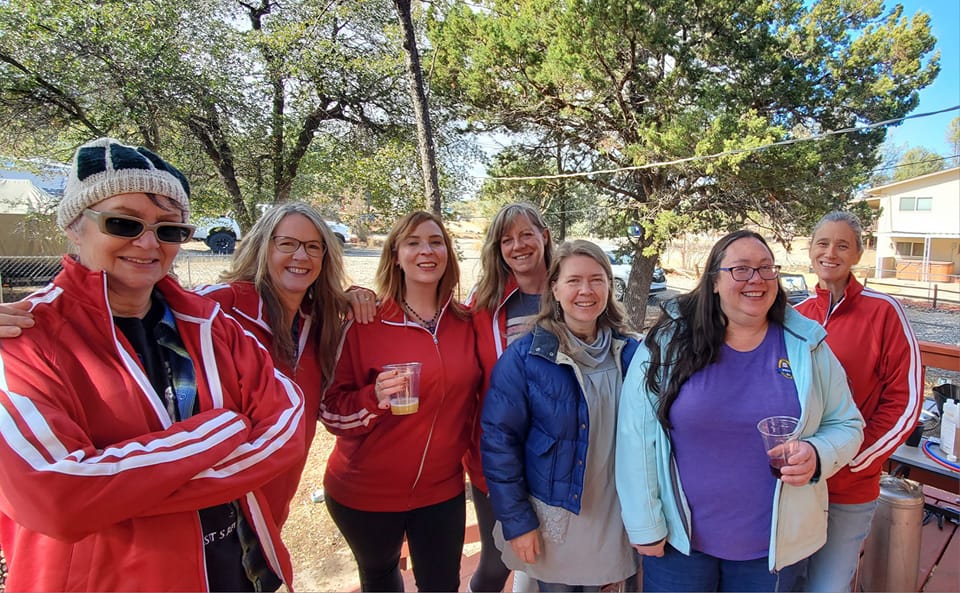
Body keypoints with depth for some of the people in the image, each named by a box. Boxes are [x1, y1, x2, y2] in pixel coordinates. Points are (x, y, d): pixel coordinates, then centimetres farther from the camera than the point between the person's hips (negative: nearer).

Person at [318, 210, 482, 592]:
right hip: (365, 491, -2)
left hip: (442, 489, 2)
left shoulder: (466, 324, -5)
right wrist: (374, 399, -31)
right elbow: (331, 408, -14)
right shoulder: (364, 322, -15)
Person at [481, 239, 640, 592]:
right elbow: (499, 441, -13)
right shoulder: (524, 357, -15)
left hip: (613, 521, 3)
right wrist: (516, 521, -13)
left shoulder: (629, 352, -3)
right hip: (551, 522, -3)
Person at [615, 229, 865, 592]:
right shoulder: (669, 343, -11)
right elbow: (637, 435, -9)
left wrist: (817, 455, -16)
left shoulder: (808, 347, -3)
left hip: (775, 545, 2)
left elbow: (847, 425, 6)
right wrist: (645, 526, -6)